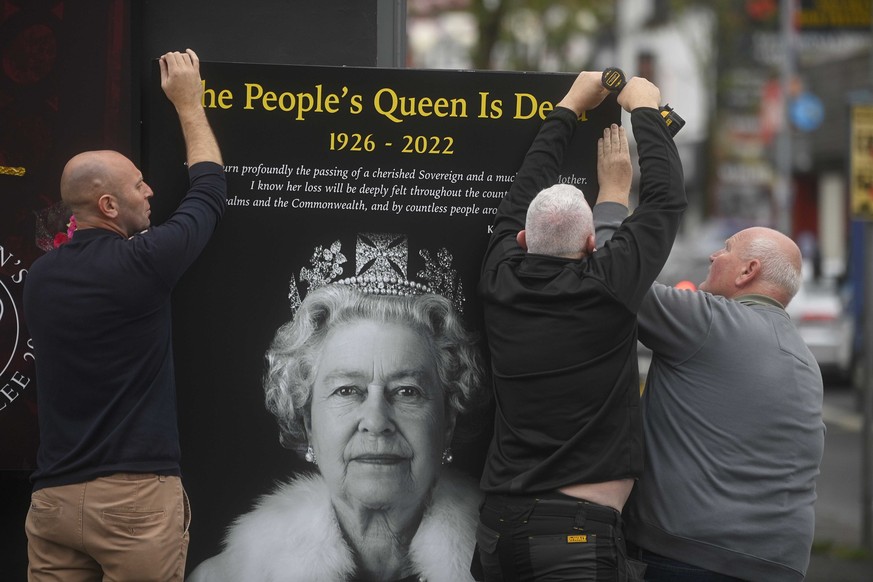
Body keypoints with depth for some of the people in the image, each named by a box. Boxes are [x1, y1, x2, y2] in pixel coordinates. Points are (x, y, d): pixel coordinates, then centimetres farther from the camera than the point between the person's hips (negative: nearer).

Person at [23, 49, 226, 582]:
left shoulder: (41, 277, 7)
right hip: (136, 495, -6)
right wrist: (188, 102, 19)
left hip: (54, 496, 6)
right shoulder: (140, 265, -10)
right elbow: (210, 191, 6)